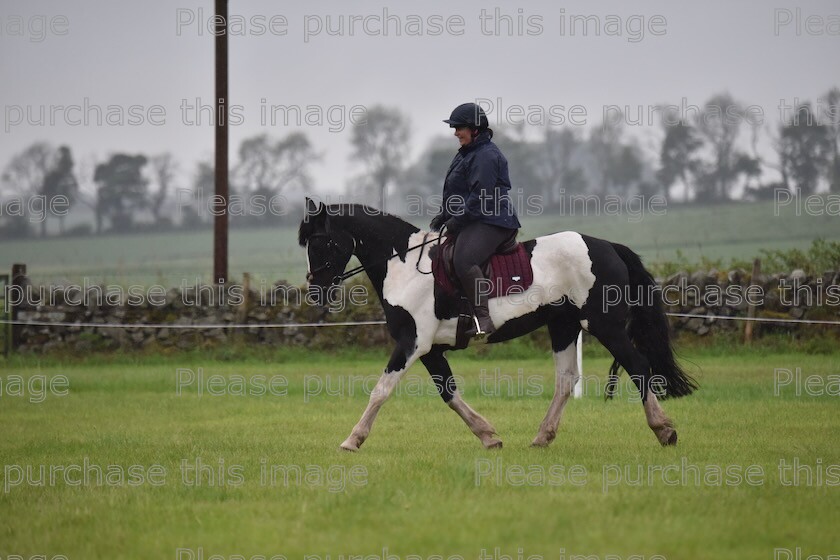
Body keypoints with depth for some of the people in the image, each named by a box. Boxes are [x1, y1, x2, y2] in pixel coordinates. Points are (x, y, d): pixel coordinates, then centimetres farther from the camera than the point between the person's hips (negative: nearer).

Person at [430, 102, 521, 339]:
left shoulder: (486, 156, -13)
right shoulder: (467, 153, 21)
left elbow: (480, 197, -20)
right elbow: (454, 192, 27)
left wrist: (456, 221, -18)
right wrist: (444, 216, 14)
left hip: (490, 223, -12)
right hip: (470, 222, 12)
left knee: (464, 261, -33)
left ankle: (483, 318, -40)